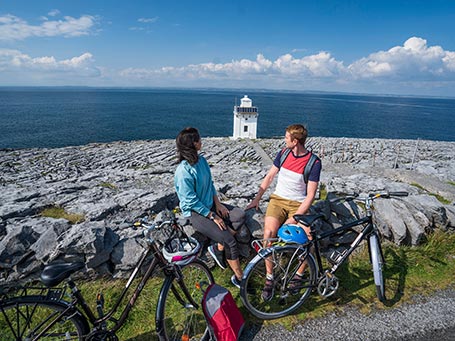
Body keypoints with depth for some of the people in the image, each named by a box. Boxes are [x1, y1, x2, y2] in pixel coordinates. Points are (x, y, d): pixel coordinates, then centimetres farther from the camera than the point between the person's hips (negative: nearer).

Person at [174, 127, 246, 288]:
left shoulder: (201, 160, 1)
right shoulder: (183, 171, -24)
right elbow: (192, 201, -21)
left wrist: (218, 204, -1)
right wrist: (212, 216, -17)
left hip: (209, 205, 8)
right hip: (195, 212, -8)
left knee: (240, 215, -8)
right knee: (229, 240, -15)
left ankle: (218, 248, 3)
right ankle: (239, 277, 3)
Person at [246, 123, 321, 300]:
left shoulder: (314, 162, -12)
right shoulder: (283, 153, 0)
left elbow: (310, 195, -13)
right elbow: (269, 176, 11)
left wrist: (294, 218, -20)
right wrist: (256, 199, 8)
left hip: (299, 204, -2)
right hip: (278, 199, 2)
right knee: (269, 232, -23)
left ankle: (298, 275, 7)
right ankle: (269, 278, -3)